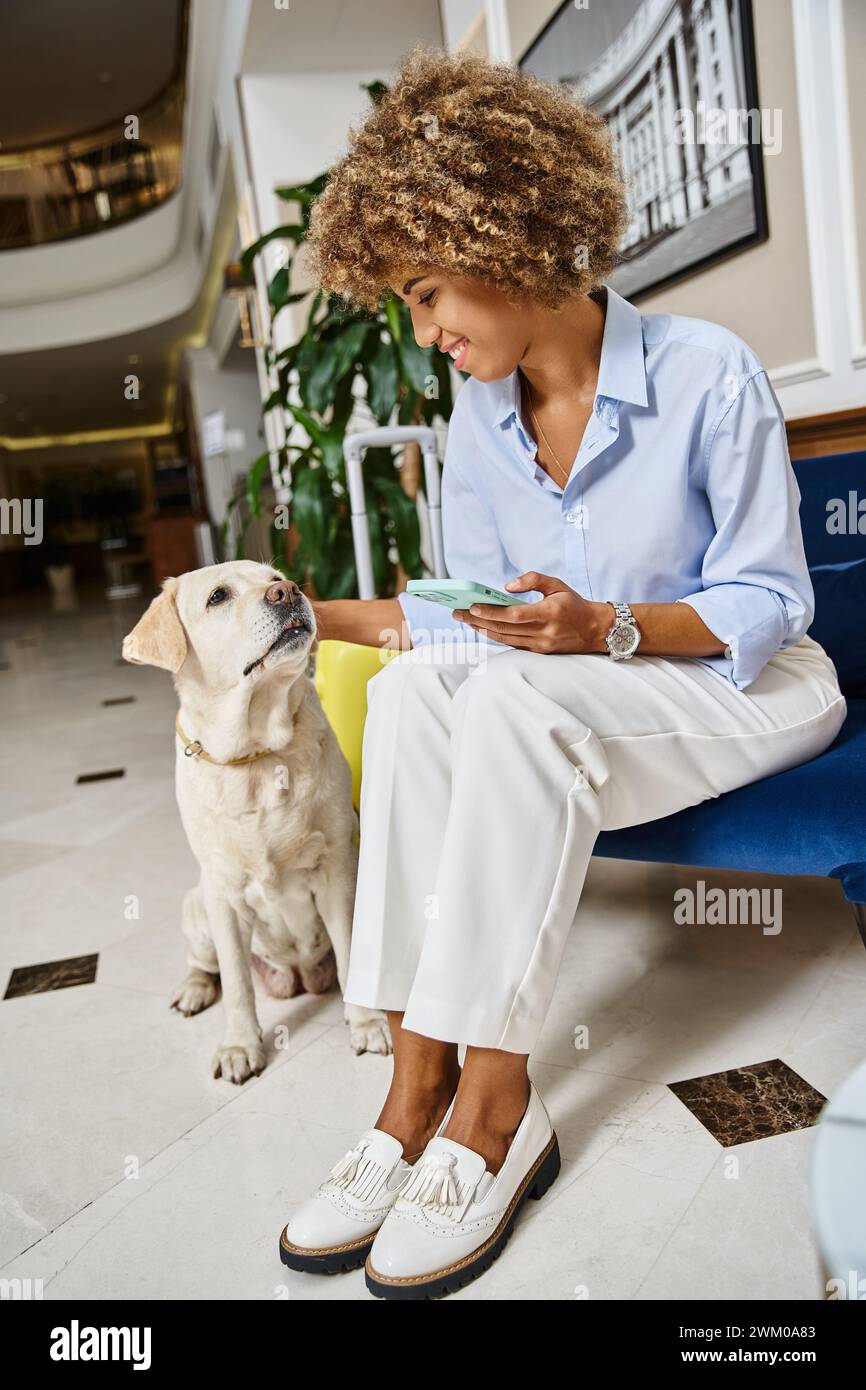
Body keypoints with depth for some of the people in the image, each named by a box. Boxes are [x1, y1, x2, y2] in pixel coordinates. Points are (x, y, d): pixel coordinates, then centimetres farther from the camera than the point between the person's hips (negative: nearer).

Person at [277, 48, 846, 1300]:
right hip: (571, 696, 5)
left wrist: (607, 628, -27)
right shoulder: (479, 419, 3)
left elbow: (768, 604, -12)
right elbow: (487, 621, 5)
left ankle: (491, 1107, -26)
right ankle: (419, 1087, -26)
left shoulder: (708, 376, -14)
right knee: (415, 688, -26)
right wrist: (324, 618, -3)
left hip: (751, 685, -5)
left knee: (520, 701, -34)